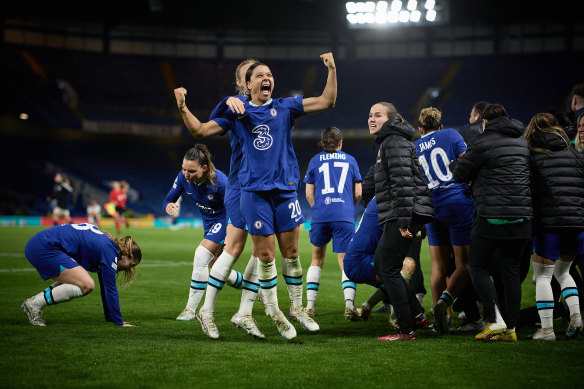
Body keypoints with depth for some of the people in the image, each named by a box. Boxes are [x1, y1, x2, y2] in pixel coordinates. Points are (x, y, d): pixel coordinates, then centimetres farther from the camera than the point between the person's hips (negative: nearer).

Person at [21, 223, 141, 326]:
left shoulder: (107, 244, 19)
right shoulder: (109, 250, -9)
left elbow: (106, 287, 27)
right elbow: (110, 288, -10)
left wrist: (110, 317, 29)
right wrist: (118, 322, -4)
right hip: (44, 248, -10)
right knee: (86, 285, -13)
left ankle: (35, 300, 11)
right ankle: (35, 303, -8)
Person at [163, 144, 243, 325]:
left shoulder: (220, 181, -32)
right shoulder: (183, 177, -17)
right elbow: (168, 199, -8)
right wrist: (169, 206, -32)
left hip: (225, 220, -8)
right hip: (209, 223, 8)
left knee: (201, 255, -24)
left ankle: (191, 309, -17)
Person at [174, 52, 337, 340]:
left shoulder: (285, 108, 8)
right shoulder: (236, 114, 7)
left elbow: (326, 101, 5)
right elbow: (200, 130, 6)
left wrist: (332, 70, -4)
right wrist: (183, 107, -8)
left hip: (286, 189, 2)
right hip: (254, 191, -1)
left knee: (291, 252, 5)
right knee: (265, 255, -1)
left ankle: (296, 307, 21)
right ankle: (273, 311, 15)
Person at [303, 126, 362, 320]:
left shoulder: (315, 161, 12)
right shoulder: (350, 160, 14)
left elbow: (309, 195, 10)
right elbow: (358, 193, 12)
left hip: (320, 216, 1)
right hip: (345, 217, -1)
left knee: (317, 261, 17)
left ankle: (310, 305, 12)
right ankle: (349, 303, -22)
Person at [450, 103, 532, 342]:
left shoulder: (483, 142, -5)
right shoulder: (522, 142, 16)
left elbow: (460, 174, 1)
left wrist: (453, 163, 25)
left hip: (492, 216, -6)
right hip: (522, 215, 6)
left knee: (478, 267, 6)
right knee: (511, 270, 10)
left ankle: (495, 321, -5)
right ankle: (510, 328, 9)